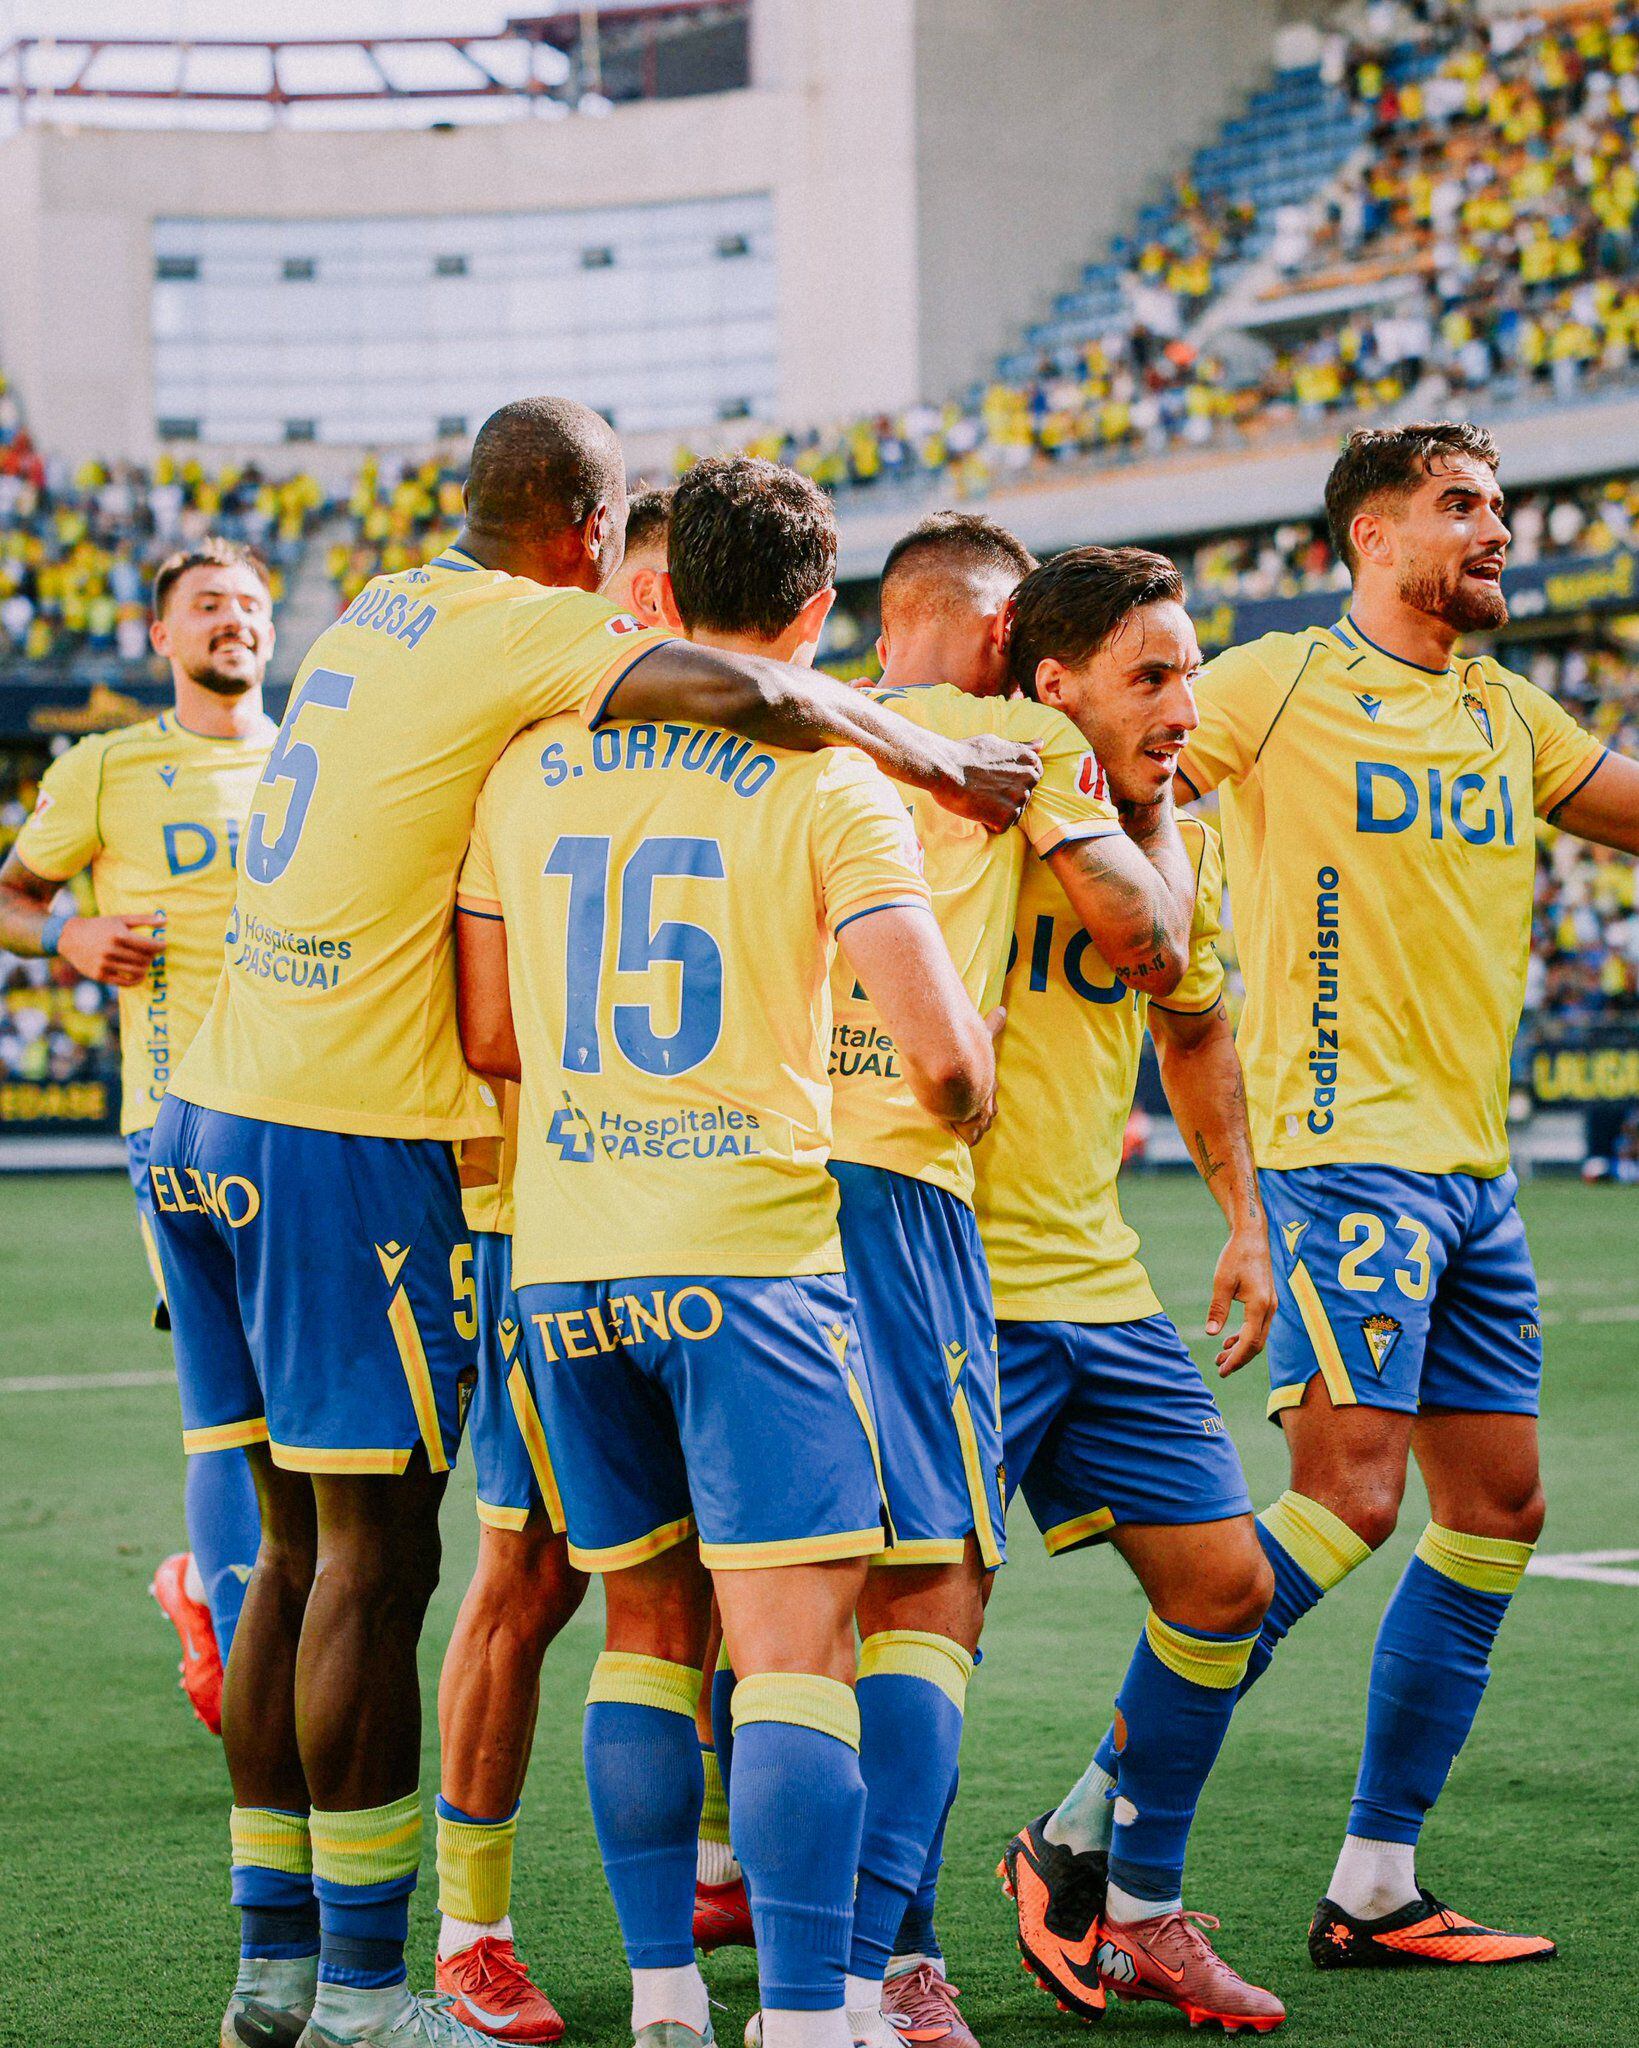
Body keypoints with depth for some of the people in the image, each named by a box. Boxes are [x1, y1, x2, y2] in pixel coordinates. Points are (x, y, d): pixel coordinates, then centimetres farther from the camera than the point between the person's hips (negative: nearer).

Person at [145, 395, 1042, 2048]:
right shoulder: (523, 629, -9)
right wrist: (932, 759, -8)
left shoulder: (379, 613, 16)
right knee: (373, 1562, -2)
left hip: (211, 1126, 8)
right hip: (344, 1139, -8)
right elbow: (747, 696, -23)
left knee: (302, 1554, 12)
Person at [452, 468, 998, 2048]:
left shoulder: (531, 766, 9)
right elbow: (936, 1048, -13)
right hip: (748, 1247, -5)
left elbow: (487, 1035, 12)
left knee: (647, 1622, 15)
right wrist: (971, 1103, 8)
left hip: (562, 1252, 5)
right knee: (795, 1637, -5)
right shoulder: (831, 787, -5)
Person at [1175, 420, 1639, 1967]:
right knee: (1347, 1495, -17)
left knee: (1499, 1506, 6)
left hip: (1472, 1170, 8)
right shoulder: (1277, 686, -2)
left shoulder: (1510, 715, 16)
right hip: (1346, 1145, -8)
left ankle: (1375, 1889, 14)